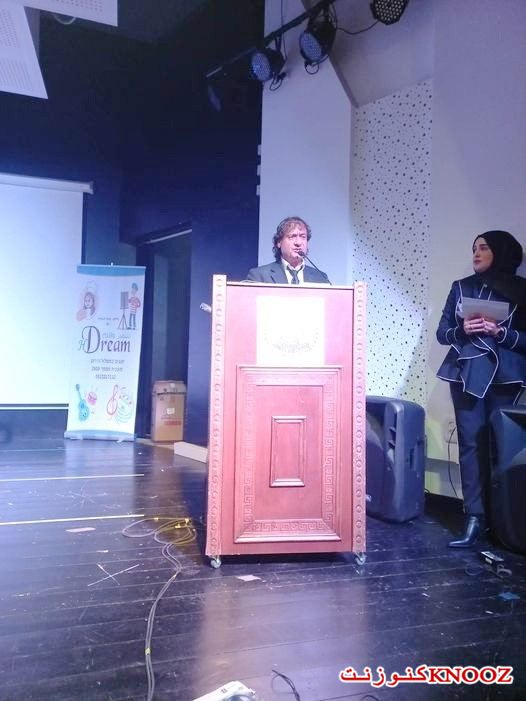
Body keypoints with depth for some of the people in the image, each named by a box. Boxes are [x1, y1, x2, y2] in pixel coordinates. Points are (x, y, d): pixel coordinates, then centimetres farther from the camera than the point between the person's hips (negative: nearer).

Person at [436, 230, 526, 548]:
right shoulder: (461, 287, 13)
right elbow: (442, 333, 11)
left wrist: (500, 333, -13)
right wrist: (462, 330, -8)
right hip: (467, 374, 2)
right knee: (471, 444, -3)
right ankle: (475, 518, -3)